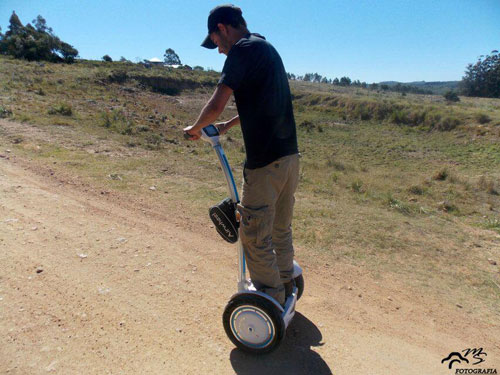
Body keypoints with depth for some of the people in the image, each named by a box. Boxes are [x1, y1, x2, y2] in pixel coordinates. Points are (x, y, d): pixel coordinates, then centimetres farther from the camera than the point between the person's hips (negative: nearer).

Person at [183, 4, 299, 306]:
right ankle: (285, 288, 38)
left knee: (255, 237, 4)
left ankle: (273, 303, 20)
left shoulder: (243, 49, -9)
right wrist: (228, 126, 30)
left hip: (265, 162, -9)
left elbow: (216, 105, -18)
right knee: (281, 230, 21)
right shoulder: (267, 48, 20)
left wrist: (196, 128, 1)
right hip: (290, 155, 10)